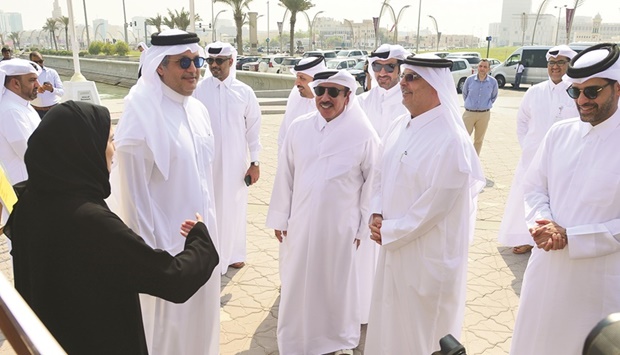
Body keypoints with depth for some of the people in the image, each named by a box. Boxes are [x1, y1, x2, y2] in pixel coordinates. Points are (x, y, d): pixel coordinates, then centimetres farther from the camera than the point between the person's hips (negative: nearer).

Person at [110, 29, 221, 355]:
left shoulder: (197, 109, 3)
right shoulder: (141, 114, -18)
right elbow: (133, 190, -17)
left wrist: (207, 221, 15)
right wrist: (148, 249, -13)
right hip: (166, 237, -7)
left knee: (201, 310, 22)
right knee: (169, 319, 11)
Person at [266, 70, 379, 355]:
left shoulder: (364, 135, -9)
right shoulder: (298, 128, -2)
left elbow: (371, 184, -3)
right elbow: (284, 176, 3)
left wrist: (364, 227, 0)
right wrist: (280, 219, 5)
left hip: (340, 228, -2)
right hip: (299, 224, 2)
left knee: (337, 286, 14)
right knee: (296, 285, 13)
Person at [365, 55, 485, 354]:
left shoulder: (450, 140, -22)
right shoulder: (399, 126, 2)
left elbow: (434, 205, -23)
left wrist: (389, 232, -13)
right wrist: (376, 215, -2)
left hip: (428, 254, -7)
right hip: (393, 246, 7)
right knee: (390, 320, 23)